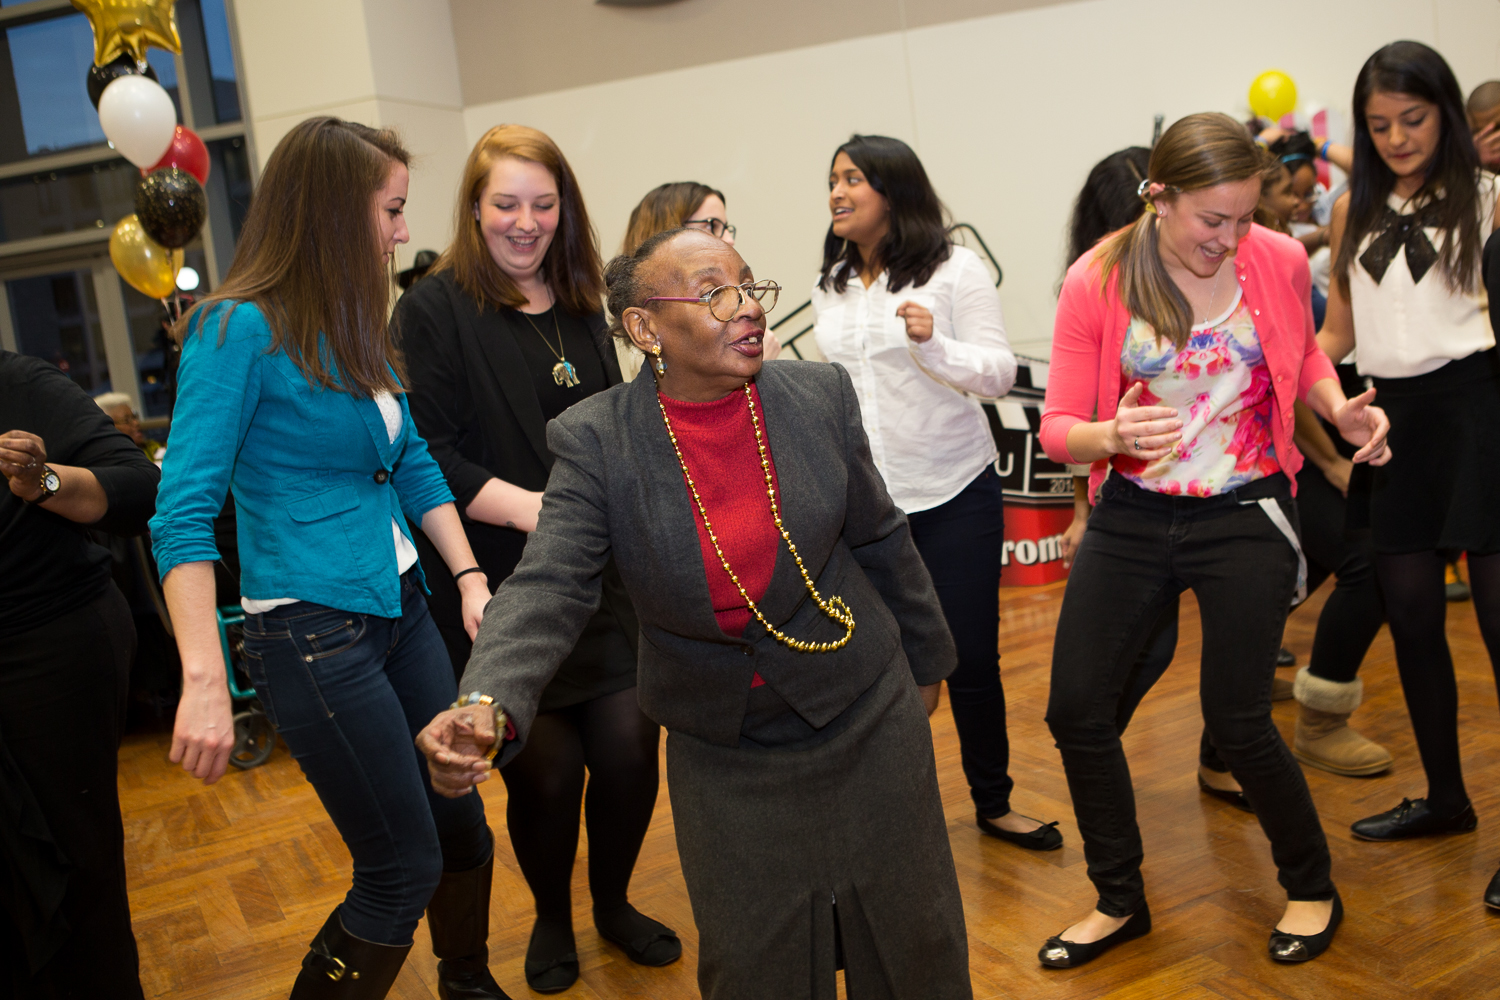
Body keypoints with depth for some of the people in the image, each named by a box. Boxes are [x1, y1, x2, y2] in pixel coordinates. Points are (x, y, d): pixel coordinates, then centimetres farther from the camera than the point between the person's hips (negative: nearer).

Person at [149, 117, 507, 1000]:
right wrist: (204, 682, -25)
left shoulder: (360, 329, 8)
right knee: (404, 873, 1)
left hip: (401, 606, 8)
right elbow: (184, 513, -19)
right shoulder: (239, 330, -14)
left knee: (463, 826, 17)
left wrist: (470, 579, 1)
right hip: (314, 631, -7)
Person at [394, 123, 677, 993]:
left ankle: (613, 902, 28)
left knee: (630, 750, -1)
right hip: (499, 587, -4)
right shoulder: (435, 309, -5)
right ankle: (553, 919, 31)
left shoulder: (580, 308, 11)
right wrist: (538, 509, -20)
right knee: (547, 770, 0)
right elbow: (430, 456, -11)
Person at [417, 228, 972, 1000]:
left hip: (869, 728, 1)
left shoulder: (821, 396, -9)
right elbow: (548, 589, -24)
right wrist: (489, 703, -42)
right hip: (723, 756, -1)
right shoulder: (596, 440, -14)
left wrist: (925, 661, 15)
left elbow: (880, 542, 3)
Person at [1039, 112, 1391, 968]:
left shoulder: (1280, 261, -5)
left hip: (1245, 516, -1)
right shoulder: (1096, 283, -9)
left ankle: (1313, 890, 30)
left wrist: (1341, 408, -4)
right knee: (1076, 709, 2)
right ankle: (1121, 901, 26)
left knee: (1238, 722, 0)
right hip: (1132, 517, 2)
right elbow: (1059, 428, -9)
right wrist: (1113, 434, -31)